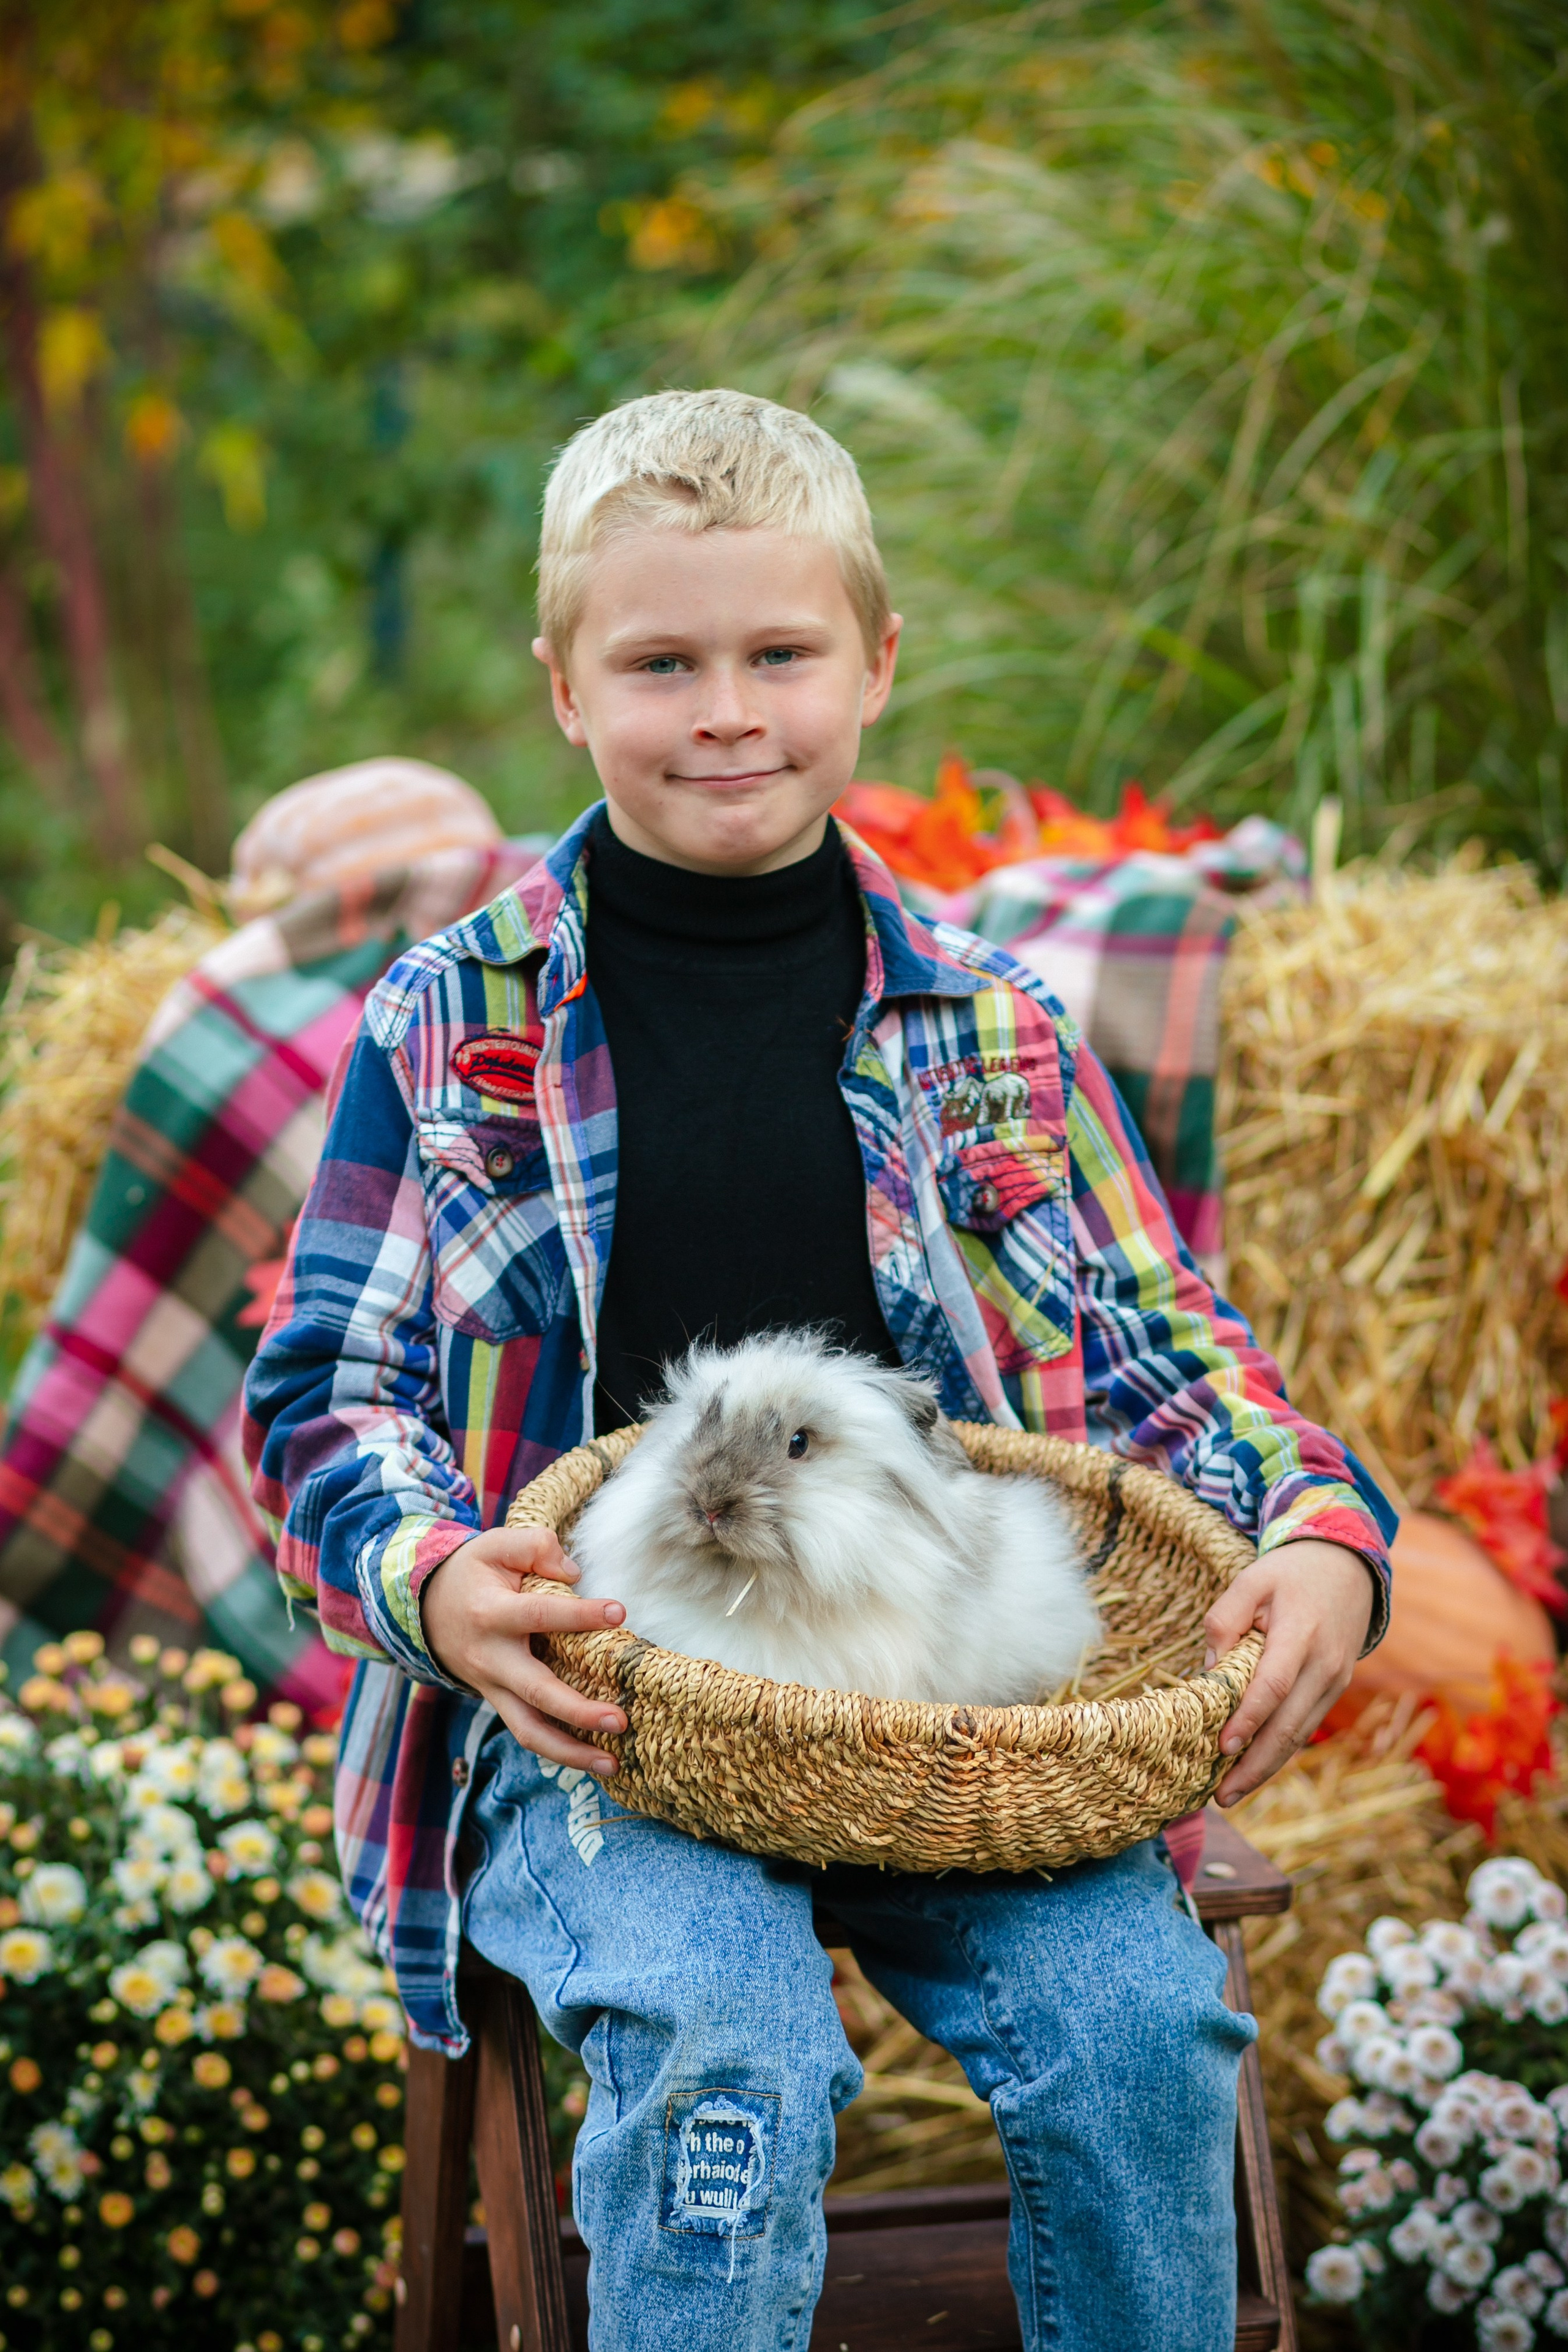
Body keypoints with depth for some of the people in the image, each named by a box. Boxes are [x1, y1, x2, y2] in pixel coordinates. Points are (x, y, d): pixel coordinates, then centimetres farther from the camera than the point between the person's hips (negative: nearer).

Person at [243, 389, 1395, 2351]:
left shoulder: (994, 1030, 9)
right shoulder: (449, 1029, 2)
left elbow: (1159, 1342, 12)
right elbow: (325, 1393, 3)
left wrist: (1326, 1533, -9)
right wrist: (432, 1579, -18)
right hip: (585, 1706, -2)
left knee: (1137, 2013, -22)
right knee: (723, 2047, -30)